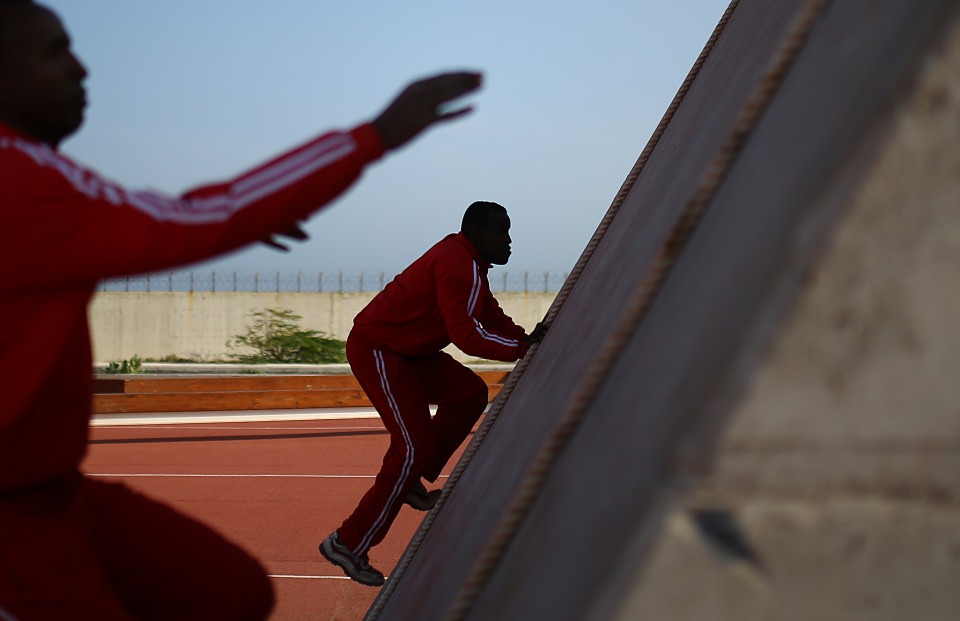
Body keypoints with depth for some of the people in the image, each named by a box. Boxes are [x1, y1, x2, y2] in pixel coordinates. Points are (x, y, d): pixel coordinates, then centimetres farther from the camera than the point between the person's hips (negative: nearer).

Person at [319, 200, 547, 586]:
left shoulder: (469, 263, 12)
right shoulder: (459, 266, -22)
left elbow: (492, 317, 17)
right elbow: (467, 334, -29)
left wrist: (528, 339, 2)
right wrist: (522, 348, -24)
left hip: (405, 350, 10)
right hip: (376, 351, -10)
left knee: (470, 393, 10)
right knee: (415, 446, -11)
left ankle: (411, 481, 13)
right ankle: (348, 545, -6)